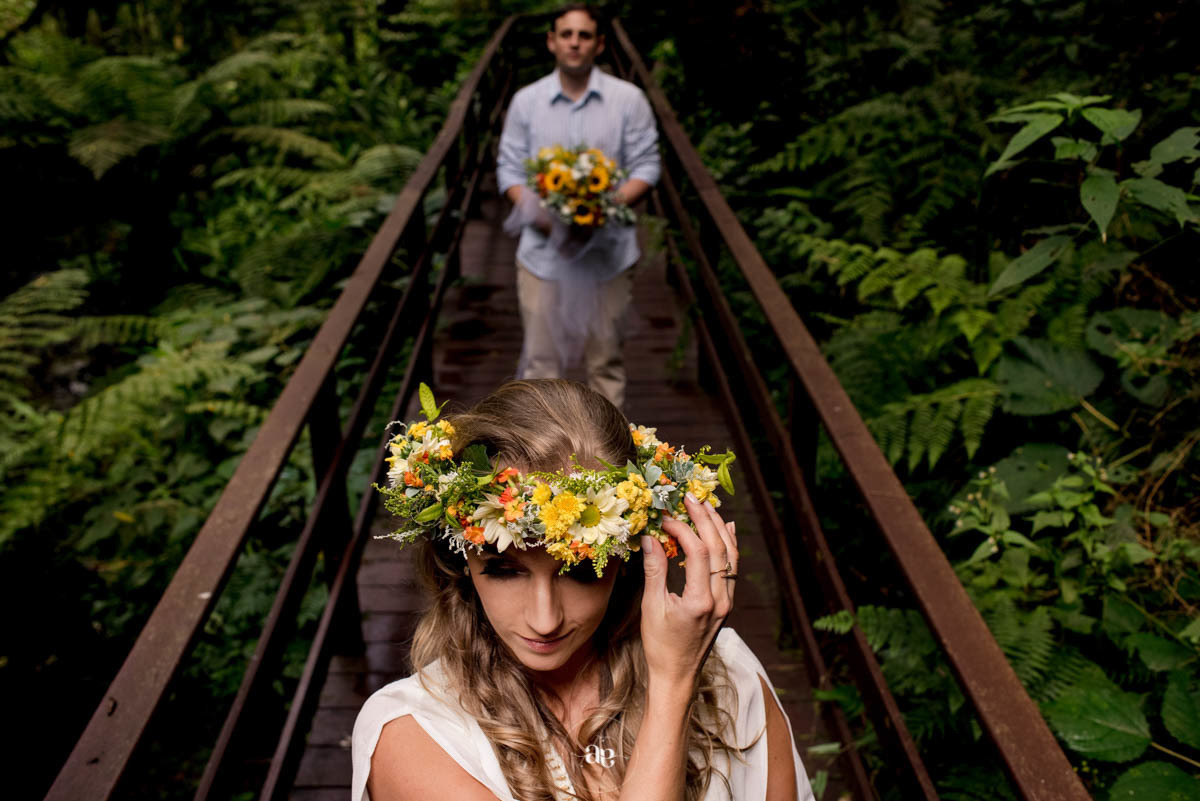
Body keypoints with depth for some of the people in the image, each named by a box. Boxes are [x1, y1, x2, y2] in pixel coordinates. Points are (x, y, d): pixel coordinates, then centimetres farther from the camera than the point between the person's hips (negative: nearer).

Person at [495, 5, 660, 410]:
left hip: (608, 251, 0)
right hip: (543, 250, 1)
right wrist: (537, 214, -15)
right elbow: (508, 168, 4)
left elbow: (646, 166, 0)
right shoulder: (526, 101, 4)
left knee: (606, 356, 9)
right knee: (541, 356, 5)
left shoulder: (628, 99, 1)